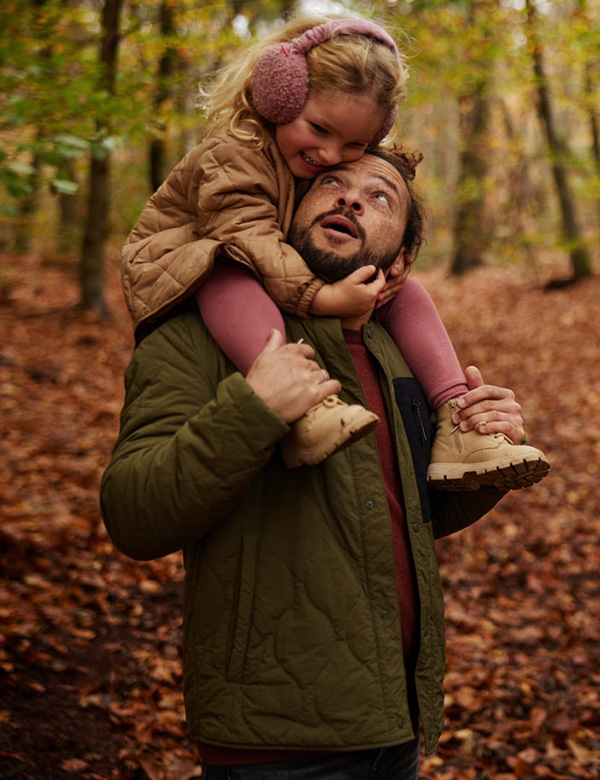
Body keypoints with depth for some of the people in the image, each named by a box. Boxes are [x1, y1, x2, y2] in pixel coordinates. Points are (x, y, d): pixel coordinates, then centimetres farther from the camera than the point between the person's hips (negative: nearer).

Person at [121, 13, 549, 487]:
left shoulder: (348, 163, 3)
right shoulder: (232, 154, -22)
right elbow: (251, 243, -34)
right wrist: (320, 297, -45)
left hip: (289, 284, 7)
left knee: (404, 291, -7)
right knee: (226, 270, -42)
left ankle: (455, 419, -20)